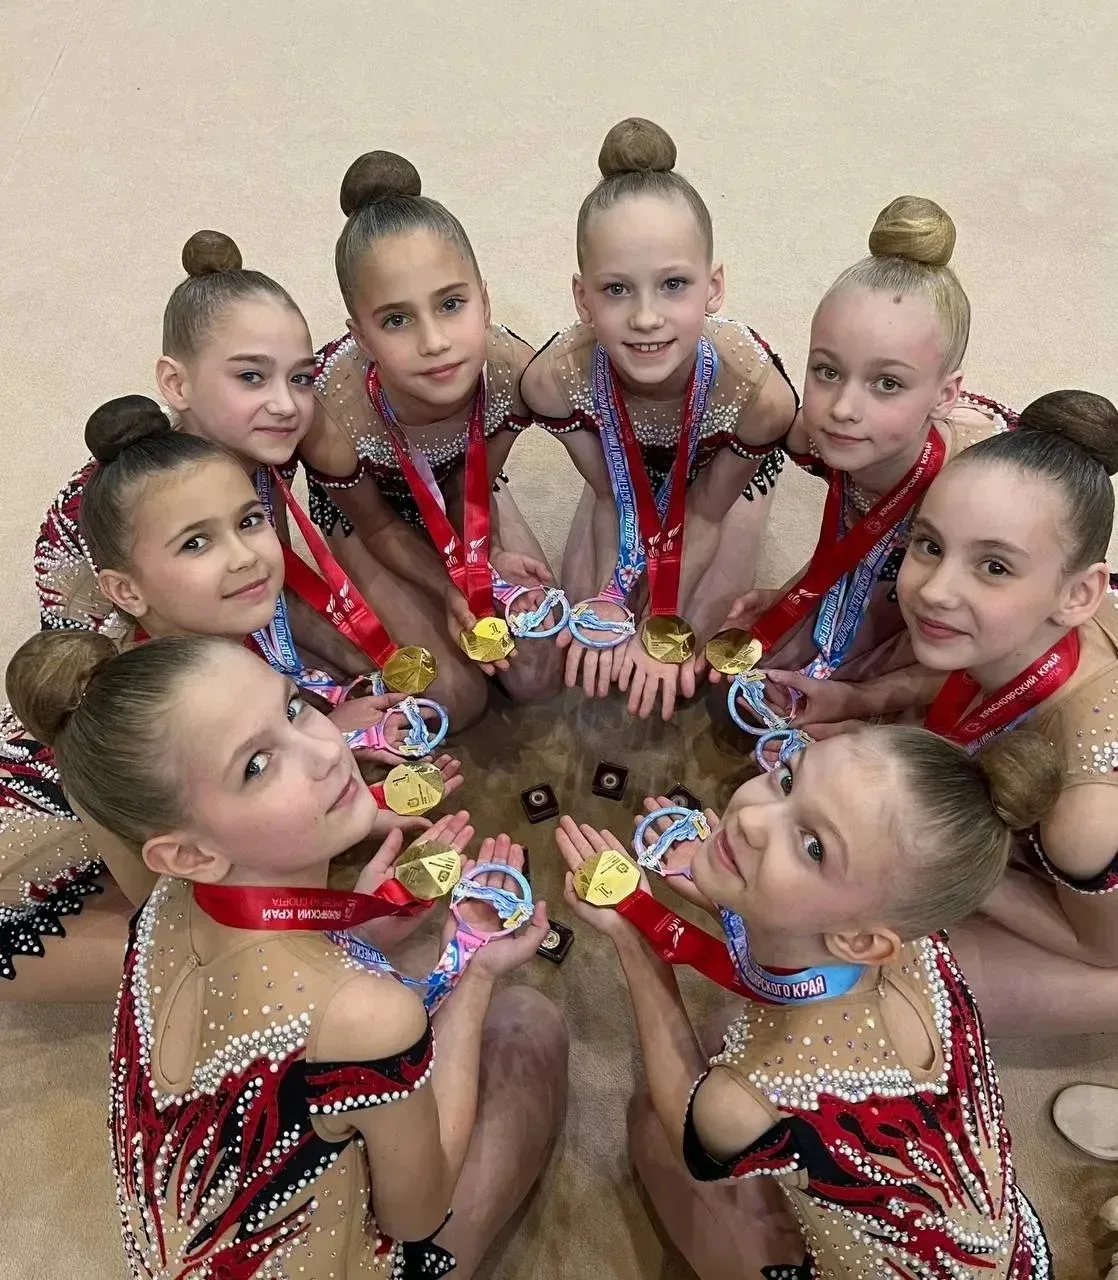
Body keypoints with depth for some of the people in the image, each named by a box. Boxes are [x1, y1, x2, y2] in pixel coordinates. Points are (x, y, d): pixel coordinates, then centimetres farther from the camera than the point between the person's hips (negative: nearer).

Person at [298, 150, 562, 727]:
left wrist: (488, 558, -25)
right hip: (365, 510, -2)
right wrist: (452, 589, -24)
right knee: (454, 699, -9)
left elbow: (476, 486, -12)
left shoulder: (514, 371, -33)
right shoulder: (331, 419, -39)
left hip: (462, 493, 3)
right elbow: (376, 527, -17)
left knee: (538, 676, 0)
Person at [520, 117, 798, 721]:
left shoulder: (759, 393, -41)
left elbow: (704, 514, -24)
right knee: (586, 611, 6)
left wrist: (663, 628, -20)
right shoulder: (553, 378, -38)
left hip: (725, 466, -1)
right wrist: (608, 601, -24)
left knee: (707, 624, -2)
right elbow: (610, 496, -19)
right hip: (625, 467, 2)